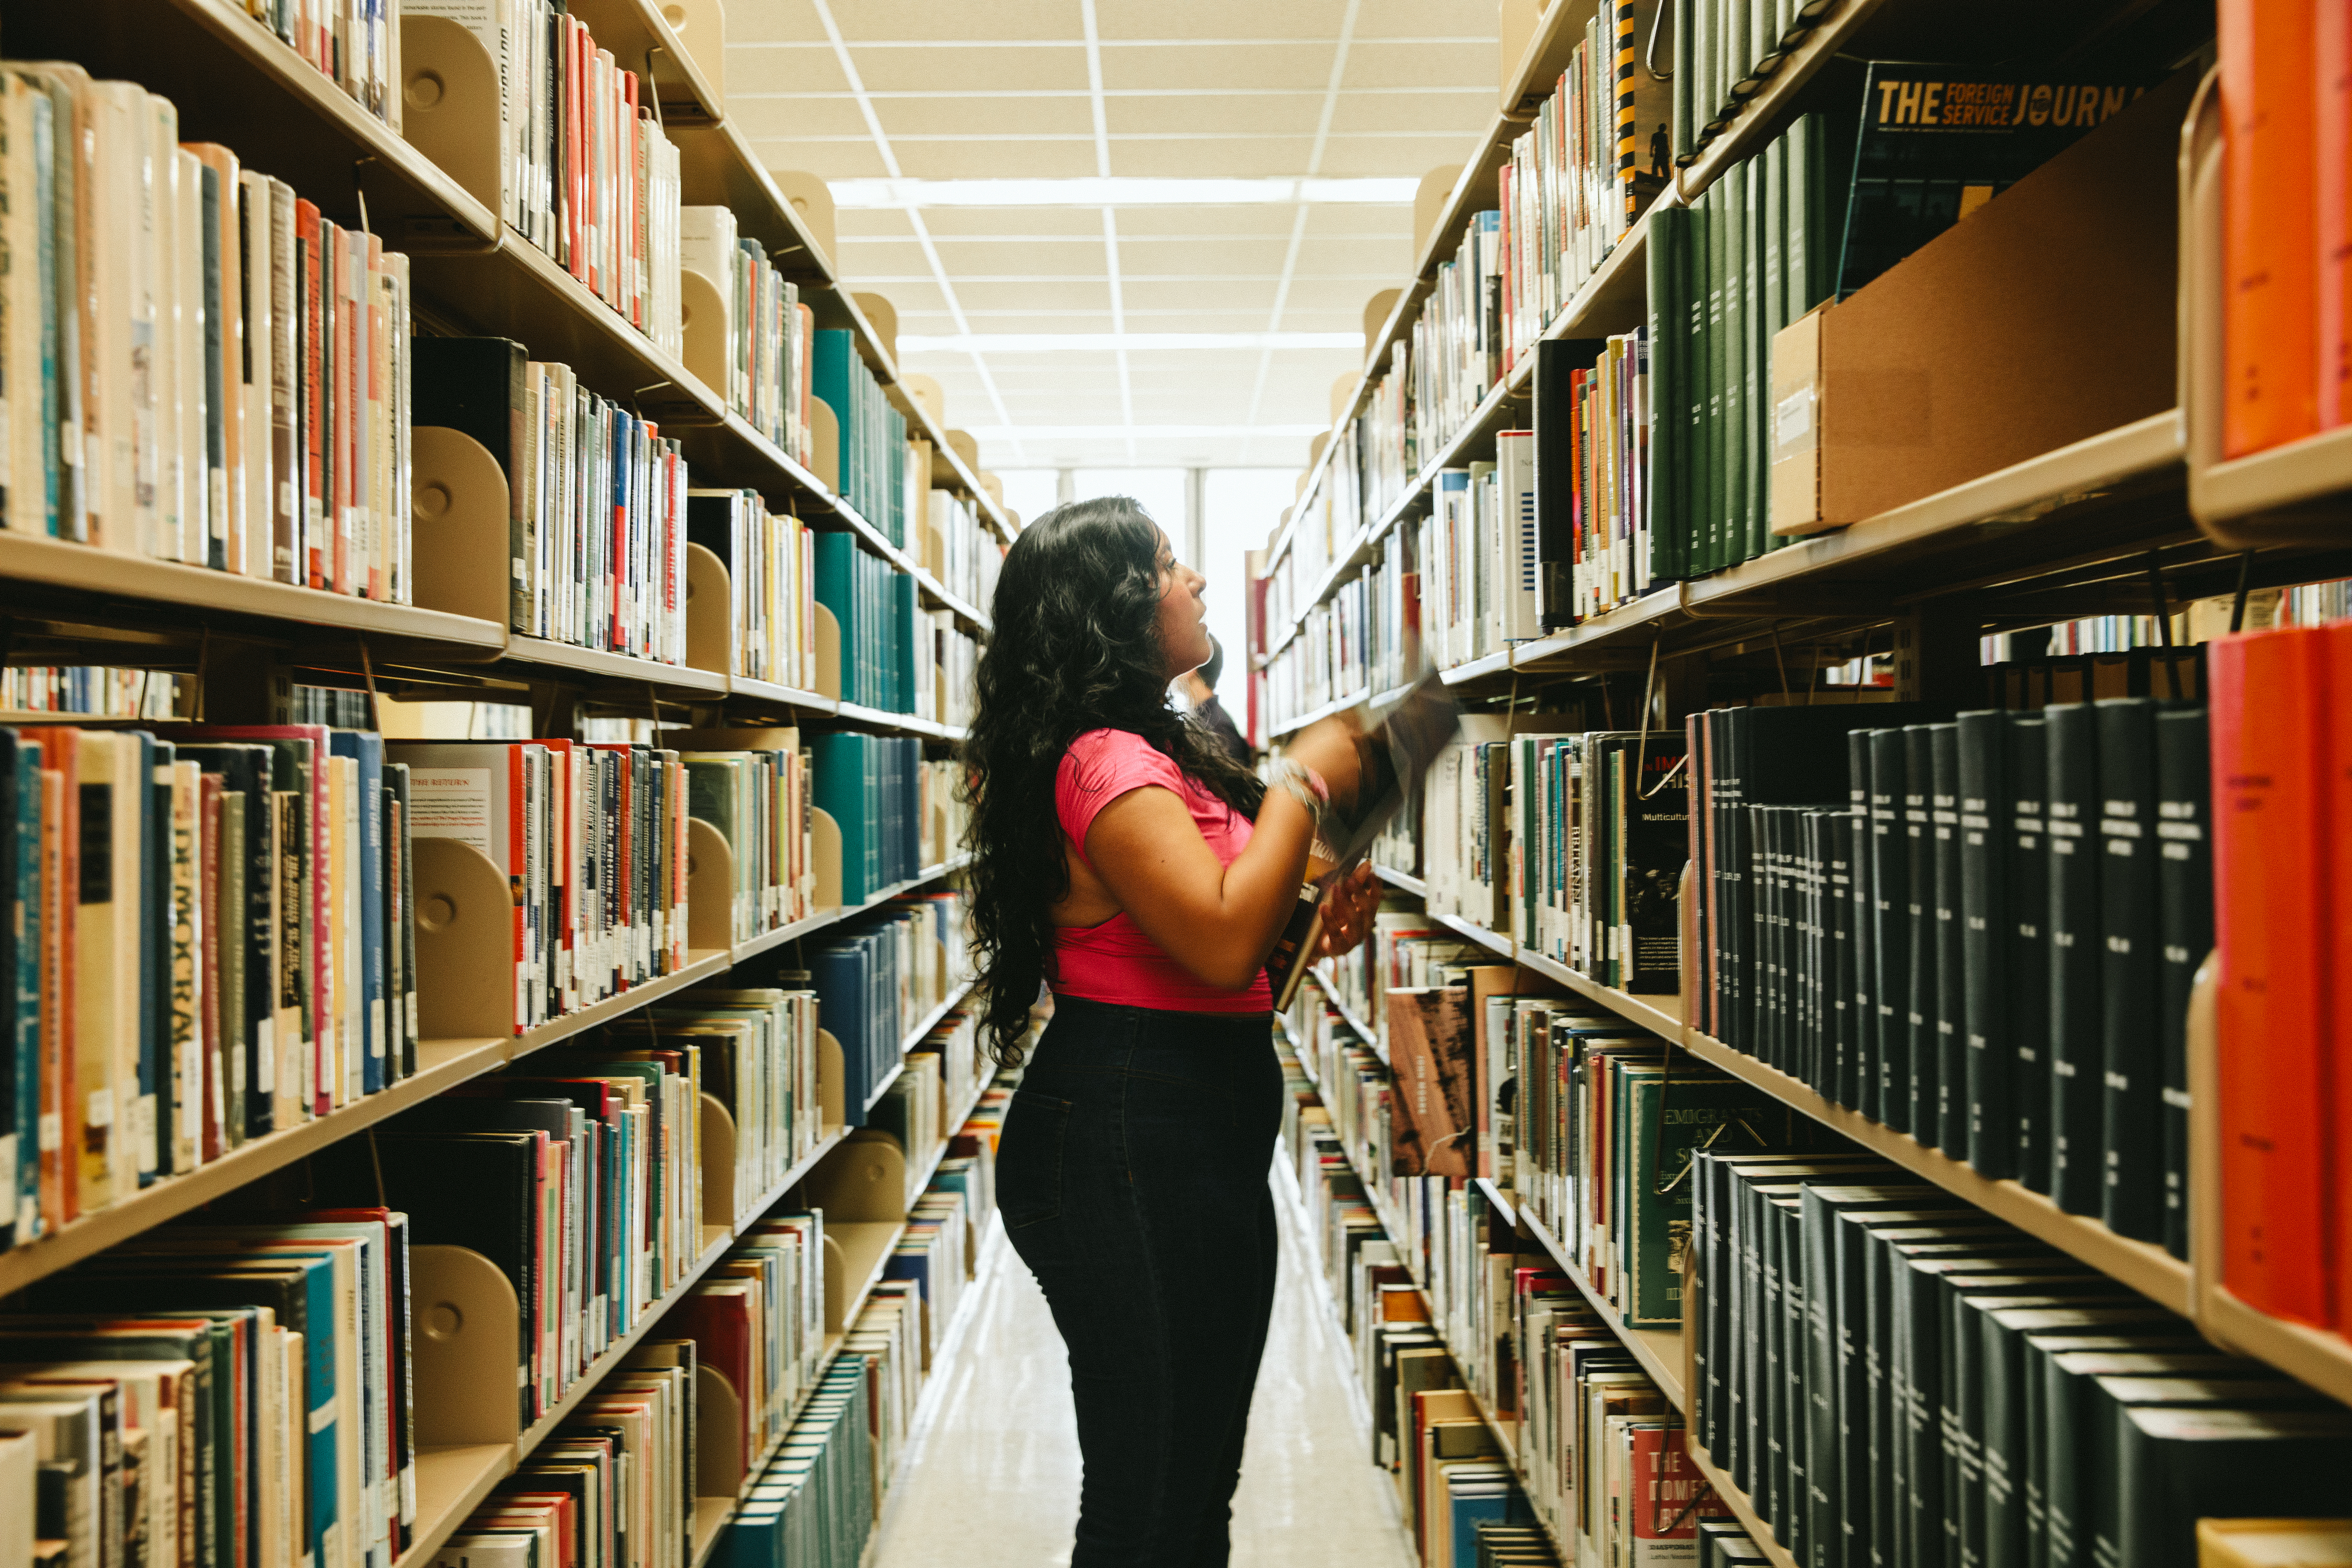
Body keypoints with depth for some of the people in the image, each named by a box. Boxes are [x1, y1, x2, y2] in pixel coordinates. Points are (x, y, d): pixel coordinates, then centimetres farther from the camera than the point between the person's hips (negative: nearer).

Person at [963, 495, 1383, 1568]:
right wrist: (1302, 782, -15)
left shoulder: (1158, 752, 16)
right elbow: (1223, 943, -26)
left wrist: (1315, 930, 6)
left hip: (1198, 1151, 10)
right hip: (1127, 1151, -10)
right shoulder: (1106, 762, -16)